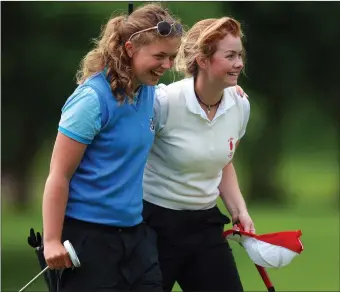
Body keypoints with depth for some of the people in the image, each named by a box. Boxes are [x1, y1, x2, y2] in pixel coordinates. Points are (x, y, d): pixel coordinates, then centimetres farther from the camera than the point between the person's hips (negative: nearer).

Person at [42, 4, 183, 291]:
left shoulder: (148, 91, 6)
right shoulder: (94, 98, -17)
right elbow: (59, 175, -15)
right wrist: (52, 241, -16)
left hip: (134, 231, 7)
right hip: (88, 235, -7)